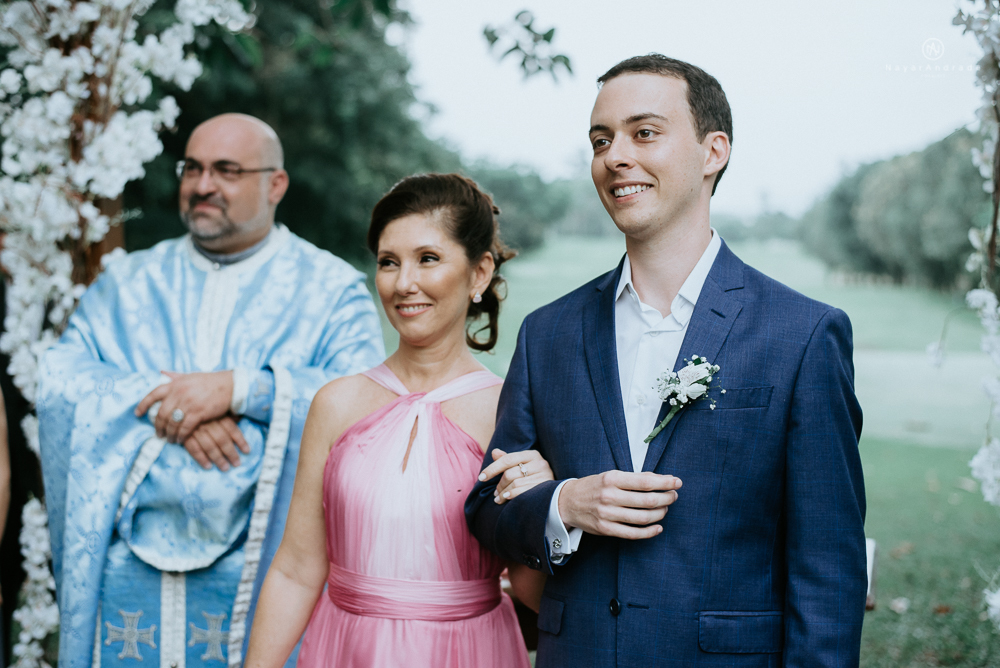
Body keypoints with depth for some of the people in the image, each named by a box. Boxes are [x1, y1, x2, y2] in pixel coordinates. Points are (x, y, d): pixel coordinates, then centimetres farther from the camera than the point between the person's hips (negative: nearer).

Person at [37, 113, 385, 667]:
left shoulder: (330, 287, 5)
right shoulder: (126, 284, 16)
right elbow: (58, 382, 1)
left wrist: (239, 388, -20)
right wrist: (165, 400, -15)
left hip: (259, 571, -2)